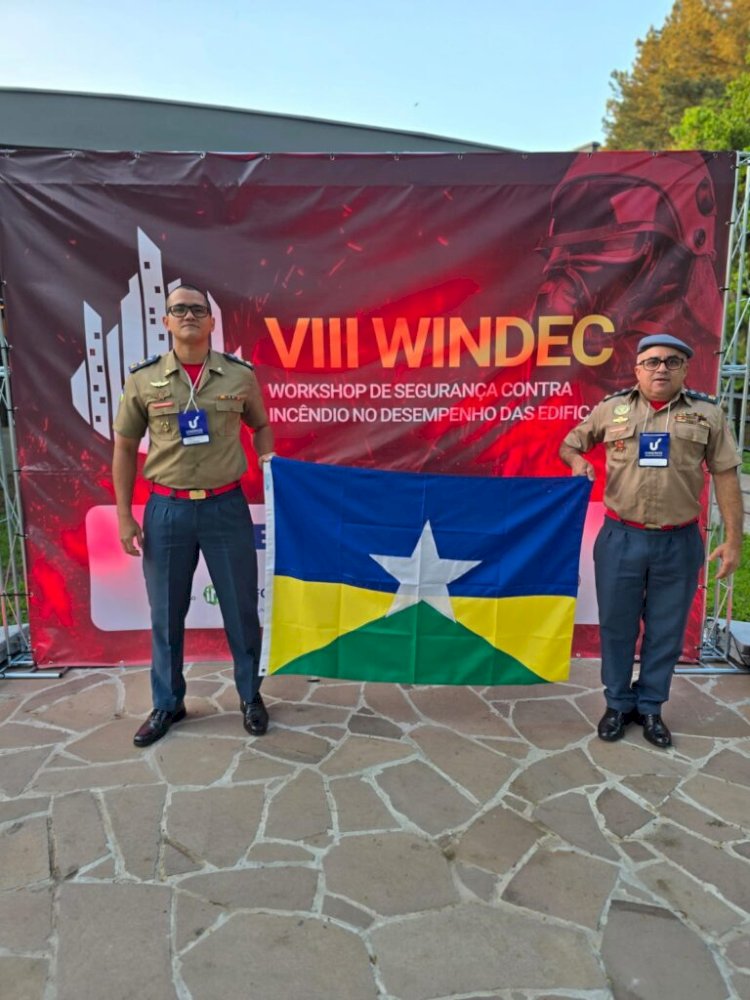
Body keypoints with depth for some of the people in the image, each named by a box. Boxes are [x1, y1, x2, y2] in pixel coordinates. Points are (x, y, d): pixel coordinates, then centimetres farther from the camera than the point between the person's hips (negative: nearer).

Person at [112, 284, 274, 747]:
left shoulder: (240, 374, -1)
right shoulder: (143, 378, -1)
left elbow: (260, 425, 15)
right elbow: (125, 448, 5)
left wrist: (268, 462, -5)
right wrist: (125, 515, 2)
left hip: (226, 506, 0)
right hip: (167, 509, 1)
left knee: (241, 608, 10)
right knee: (166, 614, 12)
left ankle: (251, 696, 31)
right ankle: (168, 704, 32)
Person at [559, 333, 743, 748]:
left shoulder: (707, 414, 0)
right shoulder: (612, 409, 1)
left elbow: (726, 475, 0)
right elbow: (569, 444, 13)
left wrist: (733, 538, -3)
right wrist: (578, 461, -11)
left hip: (679, 542, 0)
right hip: (621, 538, 0)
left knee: (666, 630, 12)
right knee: (616, 625, 11)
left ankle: (650, 706, 31)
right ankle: (618, 703, 30)